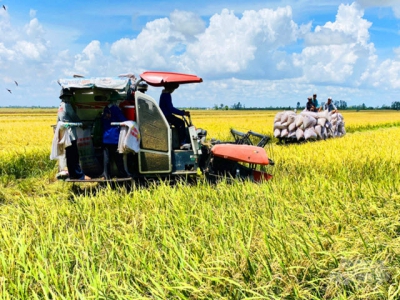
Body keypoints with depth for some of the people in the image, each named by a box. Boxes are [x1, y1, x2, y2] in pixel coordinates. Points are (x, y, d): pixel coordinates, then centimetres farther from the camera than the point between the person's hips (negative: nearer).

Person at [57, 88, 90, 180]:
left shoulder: (60, 107, 18)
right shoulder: (67, 105, -10)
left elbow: (58, 121, 22)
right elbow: (74, 117, -3)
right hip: (70, 134, -9)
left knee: (69, 155, 11)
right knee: (74, 156, -9)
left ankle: (72, 174, 15)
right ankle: (79, 175, -9)